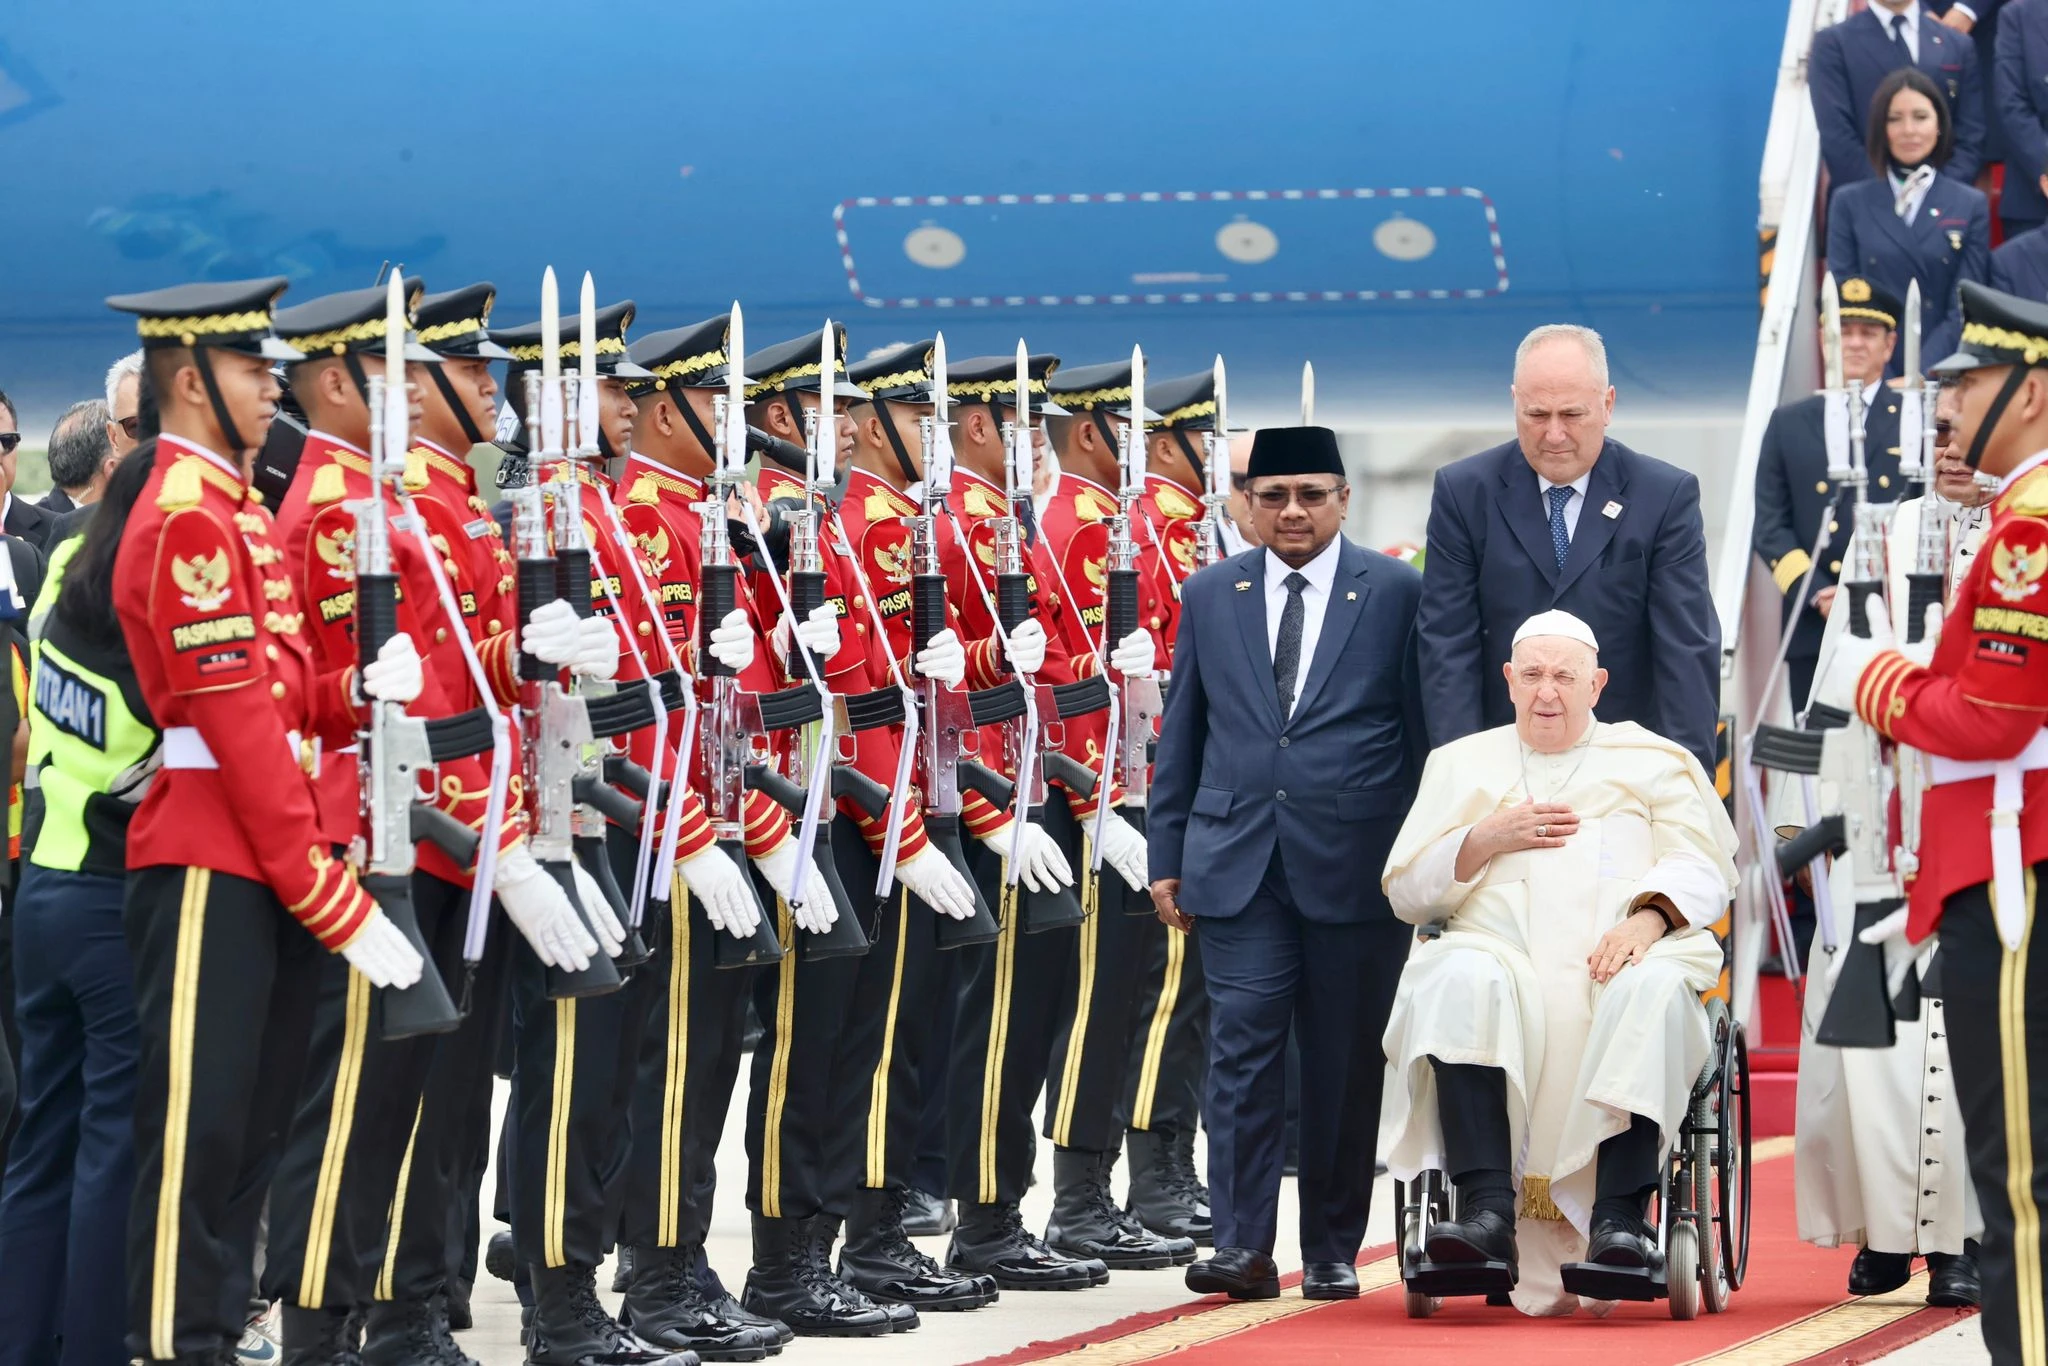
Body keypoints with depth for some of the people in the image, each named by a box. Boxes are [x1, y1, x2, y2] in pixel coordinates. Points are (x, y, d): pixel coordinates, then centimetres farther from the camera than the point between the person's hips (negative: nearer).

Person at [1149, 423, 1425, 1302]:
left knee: (1346, 1066, 4)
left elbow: (1423, 734, 4)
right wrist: (1167, 856, 8)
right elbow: (1181, 735, 13)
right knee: (1242, 1051, -7)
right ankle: (1243, 1248, -7)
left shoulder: (1397, 594, 2)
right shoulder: (1210, 596, 10)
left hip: (1355, 866, -2)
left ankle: (1332, 1252, 13)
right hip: (1237, 863, 2)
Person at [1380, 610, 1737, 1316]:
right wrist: (1485, 840, 3)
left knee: (1655, 988, -37)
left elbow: (1703, 868, 8)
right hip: (1502, 953, 1)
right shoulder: (1462, 764, 27)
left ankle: (1619, 1218, -44)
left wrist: (1647, 919, -13)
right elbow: (1404, 892, 20)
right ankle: (1488, 1212, -45)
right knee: (1461, 979, -36)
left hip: (1623, 957, -1)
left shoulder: (1653, 761, 23)